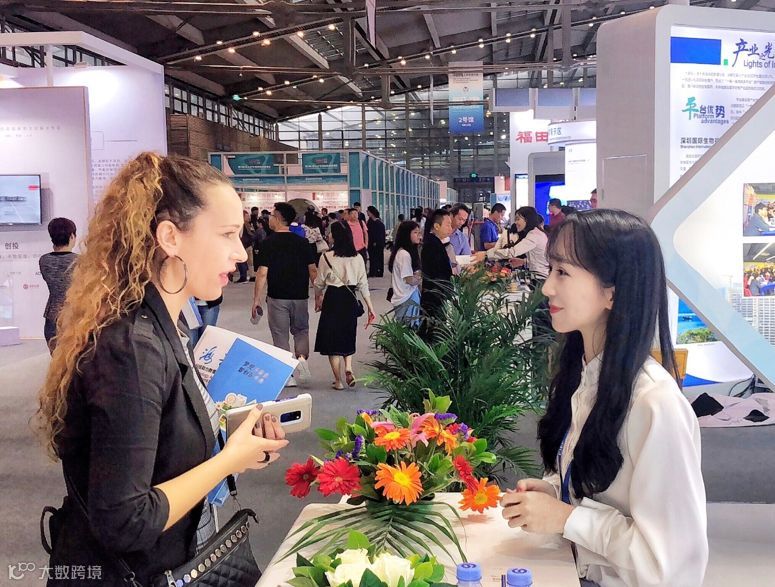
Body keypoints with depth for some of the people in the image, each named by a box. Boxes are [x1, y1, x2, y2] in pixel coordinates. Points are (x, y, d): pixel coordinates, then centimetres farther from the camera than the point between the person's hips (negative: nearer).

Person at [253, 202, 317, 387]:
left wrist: (256, 301, -6)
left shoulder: (268, 243, -9)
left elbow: (262, 274, -12)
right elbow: (313, 271, 2)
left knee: (280, 335, 8)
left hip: (277, 297, -3)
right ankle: (302, 357, -6)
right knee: (301, 330, 20)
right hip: (300, 296, 3)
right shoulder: (303, 242, 0)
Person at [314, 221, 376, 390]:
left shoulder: (326, 257, -11)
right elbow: (363, 284, 0)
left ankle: (338, 380, 13)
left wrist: (317, 299, 18)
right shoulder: (357, 258, -1)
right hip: (350, 299, 3)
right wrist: (370, 307, 7)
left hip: (332, 299, -3)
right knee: (347, 335, 22)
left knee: (332, 338, 8)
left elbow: (319, 282, -1)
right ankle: (348, 369, 1)